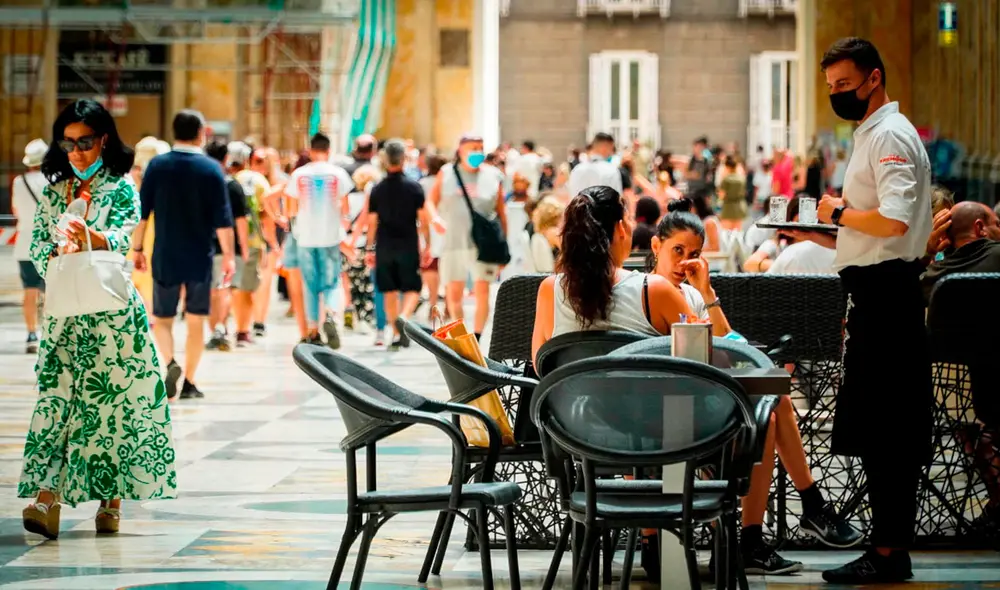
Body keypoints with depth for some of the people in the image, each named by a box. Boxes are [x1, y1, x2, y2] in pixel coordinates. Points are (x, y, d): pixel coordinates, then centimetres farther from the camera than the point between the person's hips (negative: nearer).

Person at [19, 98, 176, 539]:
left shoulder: (121, 188, 2)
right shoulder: (53, 191, 14)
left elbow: (123, 236, -13)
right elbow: (37, 244, 7)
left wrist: (92, 238, -33)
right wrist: (58, 260, -15)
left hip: (112, 311, -3)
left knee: (113, 398, -4)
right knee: (57, 398, -7)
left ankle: (111, 501, 3)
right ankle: (47, 497, -14)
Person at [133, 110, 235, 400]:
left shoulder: (157, 166, -1)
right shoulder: (212, 169, -4)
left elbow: (142, 213, -1)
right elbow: (223, 219, -6)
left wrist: (137, 248, 8)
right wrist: (228, 256, 0)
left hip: (165, 257, 1)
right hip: (200, 257, 0)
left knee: (162, 319, 10)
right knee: (196, 321, 9)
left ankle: (170, 363, -16)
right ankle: (189, 383, 9)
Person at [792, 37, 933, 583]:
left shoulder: (889, 135, -12)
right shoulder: (871, 135, 21)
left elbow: (894, 220, -25)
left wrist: (839, 213, -11)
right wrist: (815, 232, 15)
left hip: (886, 295, -11)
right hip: (876, 296, 11)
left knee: (882, 433, -9)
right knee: (877, 434, 11)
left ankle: (889, 552, -7)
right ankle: (887, 550, 16)